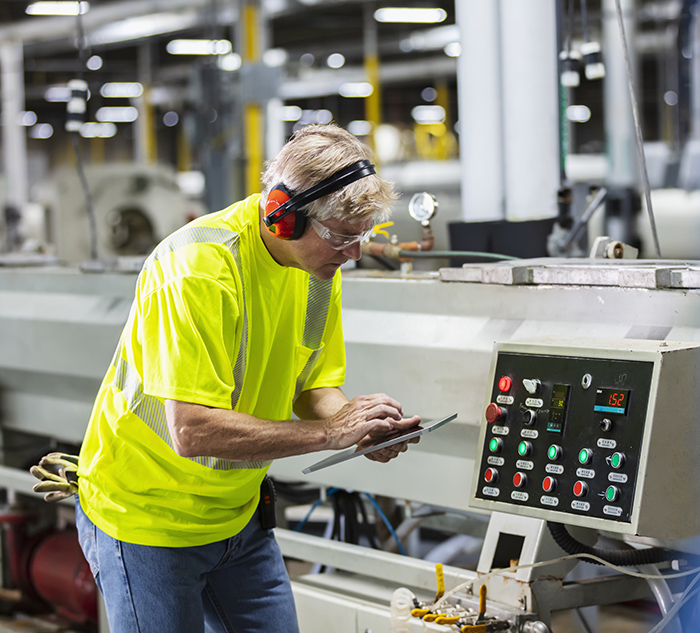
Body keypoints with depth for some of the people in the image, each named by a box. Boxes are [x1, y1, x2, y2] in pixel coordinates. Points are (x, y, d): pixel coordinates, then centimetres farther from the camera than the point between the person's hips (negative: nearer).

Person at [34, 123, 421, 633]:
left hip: (238, 512, 7)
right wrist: (331, 431, -30)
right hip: (147, 516, -7)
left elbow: (316, 385, 6)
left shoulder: (319, 262, -3)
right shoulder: (198, 269, -29)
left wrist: (362, 425, -17)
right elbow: (192, 432, -34)